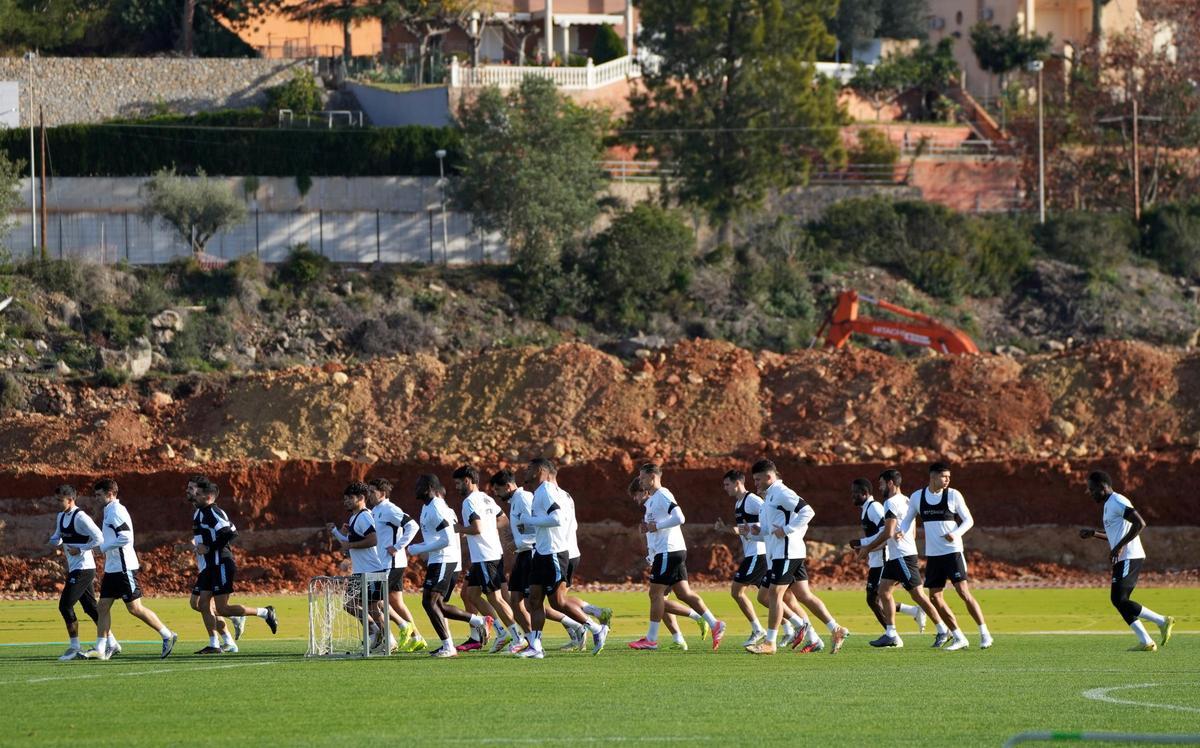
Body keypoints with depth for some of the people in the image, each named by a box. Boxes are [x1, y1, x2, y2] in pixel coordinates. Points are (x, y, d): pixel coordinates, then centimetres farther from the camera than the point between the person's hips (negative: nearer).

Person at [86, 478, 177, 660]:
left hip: (124, 568, -10)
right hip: (112, 568, 10)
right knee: (102, 607, 5)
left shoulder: (116, 512, -15)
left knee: (135, 608, -5)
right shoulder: (109, 511, 16)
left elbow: (126, 537, -25)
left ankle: (168, 636, 4)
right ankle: (100, 649, 5)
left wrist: (104, 547, -15)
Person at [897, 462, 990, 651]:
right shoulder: (917, 497, 4)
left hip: (952, 551, -4)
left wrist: (955, 534, -19)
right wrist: (901, 532, -6)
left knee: (963, 591, -13)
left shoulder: (953, 495, -4)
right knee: (935, 597, 0)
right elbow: (907, 519, 16)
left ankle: (984, 634, -6)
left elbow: (969, 520, -1)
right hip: (932, 555, 4)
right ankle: (959, 638, 9)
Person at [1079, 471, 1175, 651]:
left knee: (1119, 600, -15)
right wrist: (1093, 533, 21)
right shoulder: (1109, 505, 21)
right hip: (1124, 560, 11)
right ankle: (1145, 642, 6)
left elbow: (1140, 523, -22)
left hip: (1129, 558, -11)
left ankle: (1162, 621, -12)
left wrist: (1119, 546, -22)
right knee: (1119, 601, 8)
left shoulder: (1117, 502, -12)